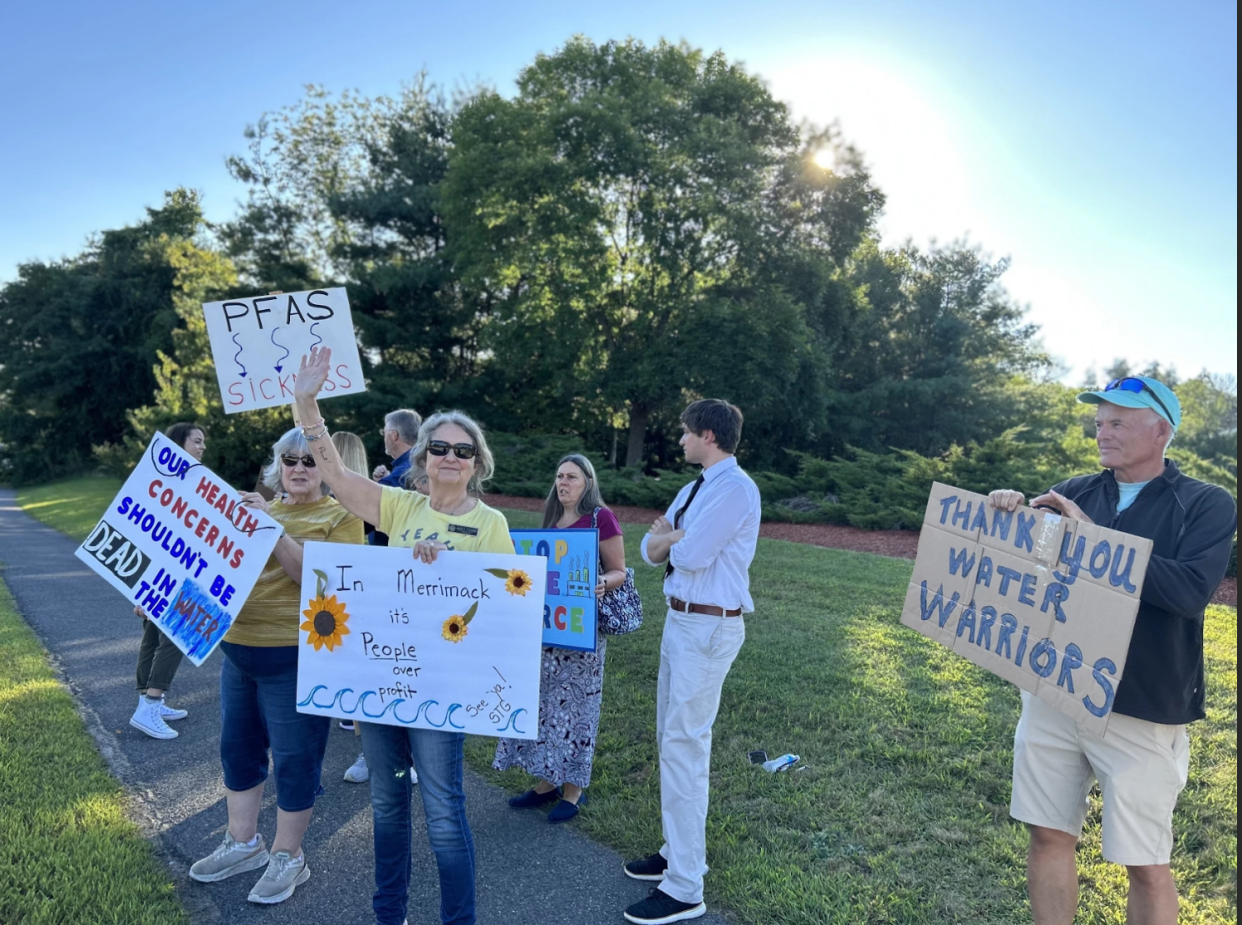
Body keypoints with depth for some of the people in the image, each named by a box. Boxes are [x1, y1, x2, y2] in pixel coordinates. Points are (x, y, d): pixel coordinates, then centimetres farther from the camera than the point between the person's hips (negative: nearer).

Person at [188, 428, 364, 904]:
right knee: (238, 747, 18)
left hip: (295, 656, -7)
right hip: (238, 649, 7)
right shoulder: (260, 509, 12)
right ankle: (243, 843, 37)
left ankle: (288, 858, 22)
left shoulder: (340, 517, -7)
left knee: (293, 758, 4)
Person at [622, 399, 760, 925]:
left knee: (685, 745, -6)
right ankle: (679, 850, 33)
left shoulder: (735, 488, -16)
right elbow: (651, 550, 9)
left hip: (709, 627, -10)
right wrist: (678, 535, -12)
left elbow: (691, 554, -22)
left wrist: (670, 535, -1)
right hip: (680, 620, 10)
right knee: (671, 738, 17)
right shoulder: (694, 489, 13)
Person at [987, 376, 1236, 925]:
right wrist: (1005, 514, -12)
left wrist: (1093, 537, -22)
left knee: (1147, 864, 8)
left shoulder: (1207, 505, -4)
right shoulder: (1072, 494, 6)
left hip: (1142, 710, -3)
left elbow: (1192, 590, -19)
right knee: (1049, 837, 12)